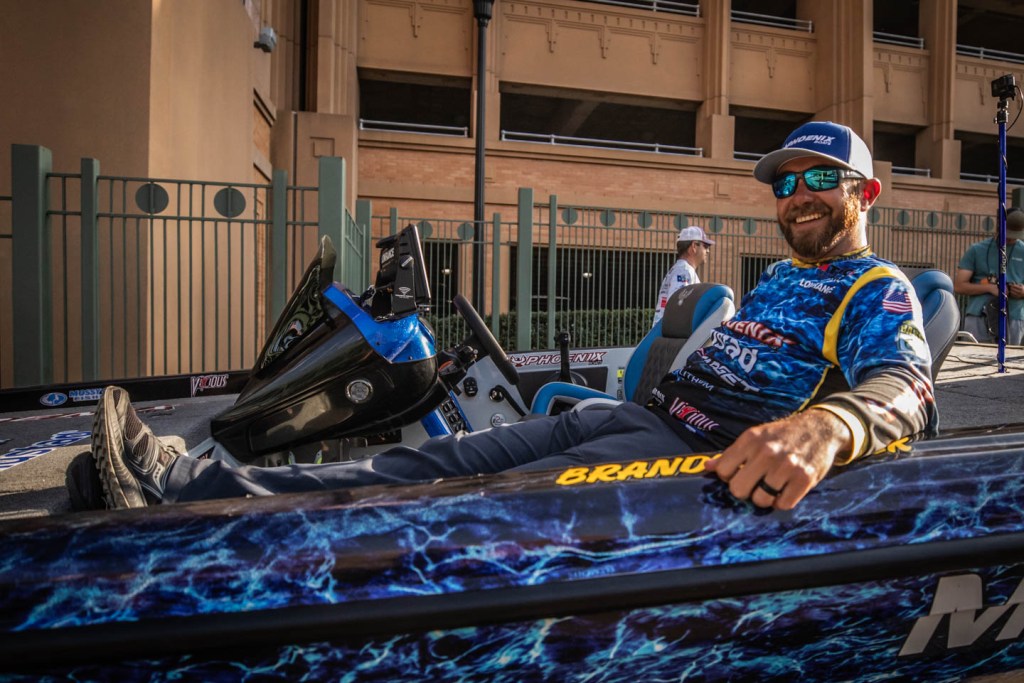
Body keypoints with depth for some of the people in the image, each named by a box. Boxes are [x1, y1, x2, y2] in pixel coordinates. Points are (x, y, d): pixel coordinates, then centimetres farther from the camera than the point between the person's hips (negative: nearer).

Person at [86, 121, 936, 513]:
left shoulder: (879, 289, 1)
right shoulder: (780, 274, 26)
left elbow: (903, 383, -20)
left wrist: (827, 424, -41)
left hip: (721, 454, -7)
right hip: (655, 410, 7)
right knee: (452, 457, -9)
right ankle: (183, 486, -12)